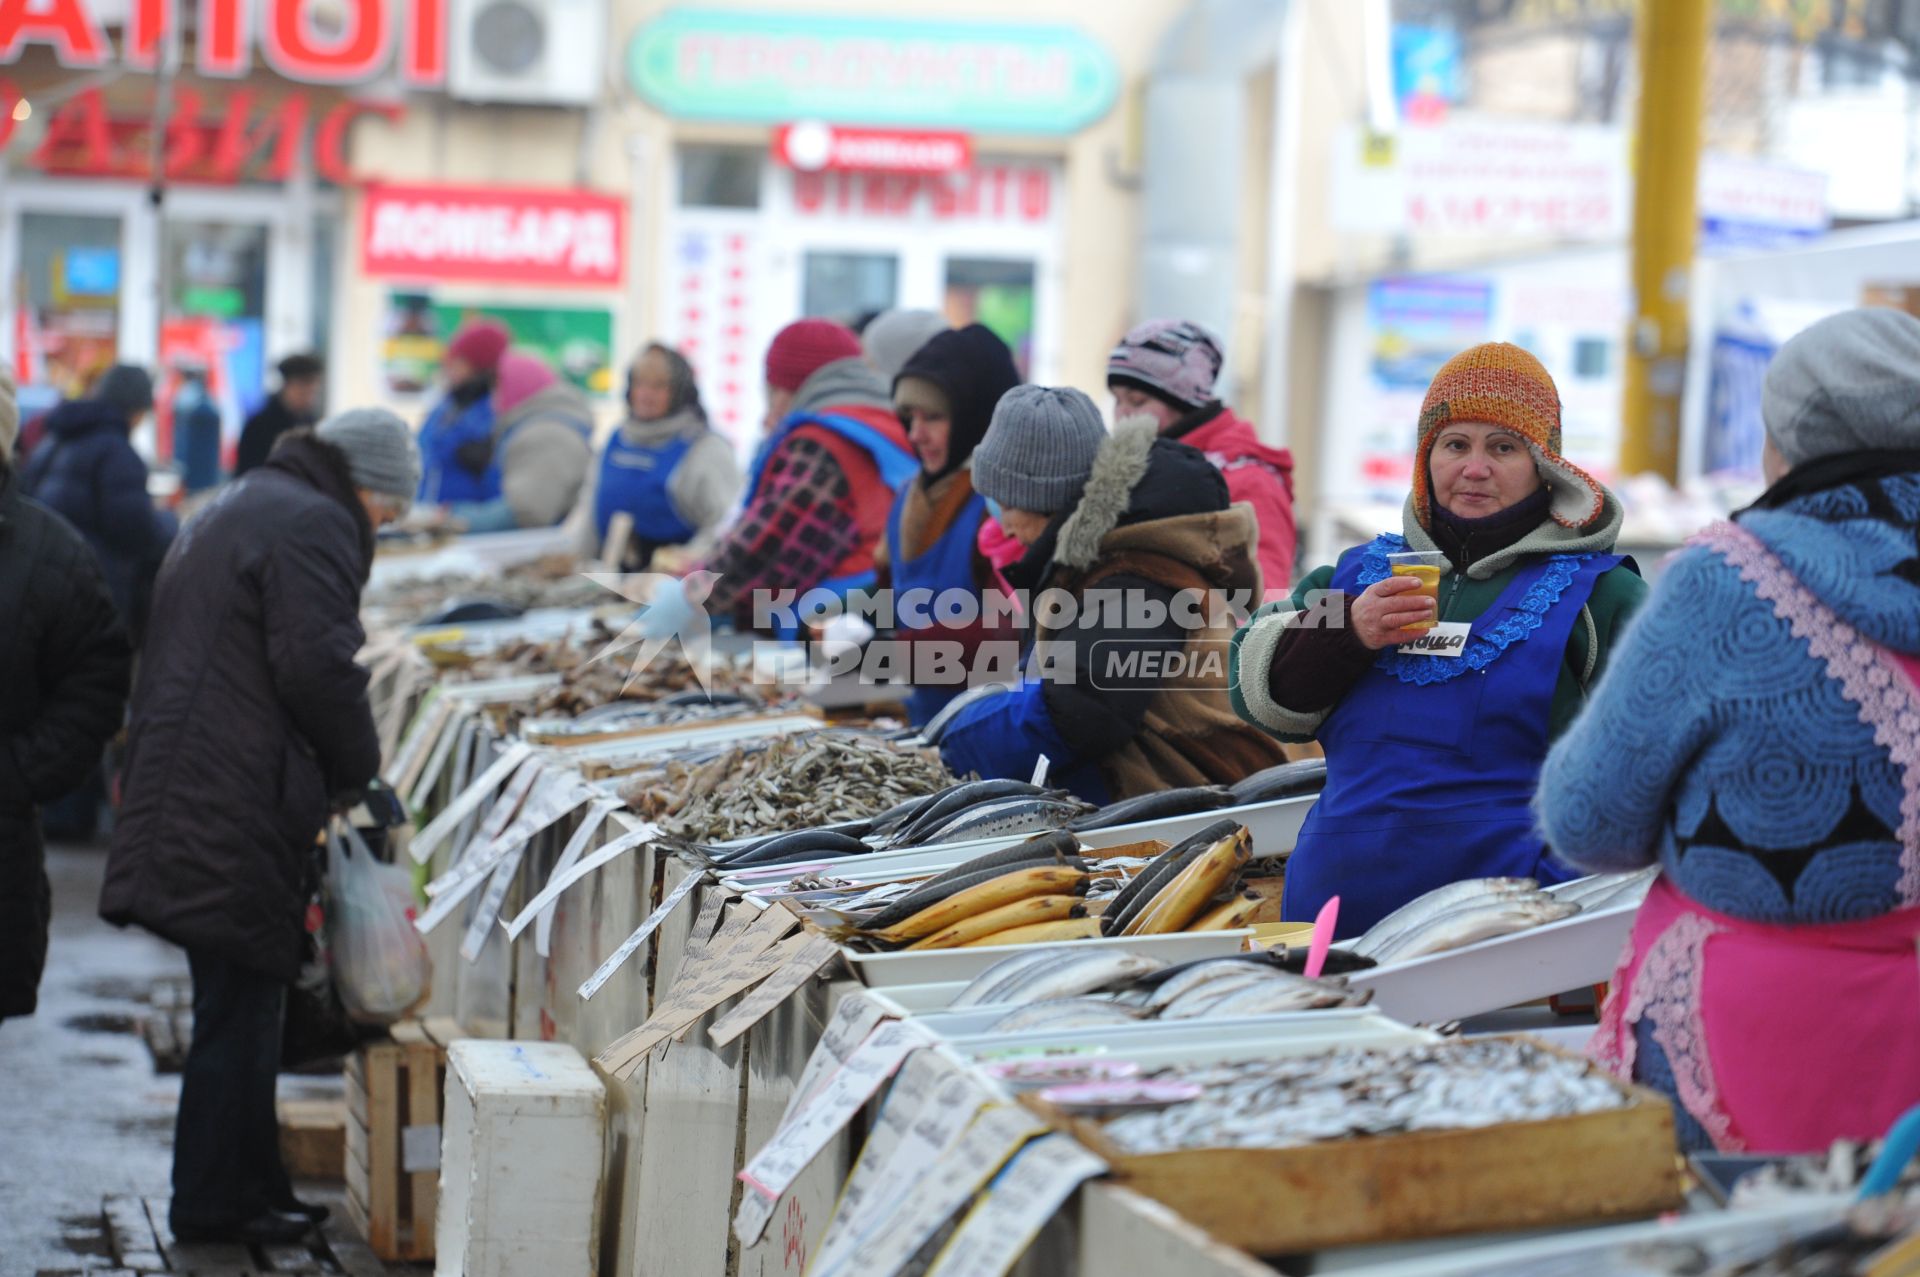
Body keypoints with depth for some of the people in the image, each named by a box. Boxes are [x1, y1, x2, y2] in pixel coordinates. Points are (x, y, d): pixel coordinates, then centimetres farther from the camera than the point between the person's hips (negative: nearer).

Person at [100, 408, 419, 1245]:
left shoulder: (234, 511, 24)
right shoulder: (312, 524, -9)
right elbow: (316, 666, -19)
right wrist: (356, 770, -3)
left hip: (178, 791, 10)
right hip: (236, 810, -10)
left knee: (240, 1005, 15)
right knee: (238, 1005, -3)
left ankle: (246, 1191, 22)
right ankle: (216, 1205, 3)